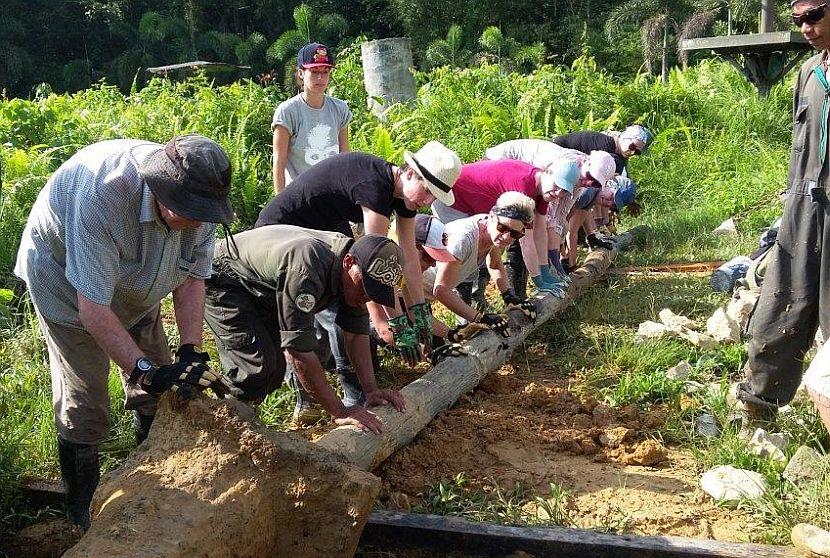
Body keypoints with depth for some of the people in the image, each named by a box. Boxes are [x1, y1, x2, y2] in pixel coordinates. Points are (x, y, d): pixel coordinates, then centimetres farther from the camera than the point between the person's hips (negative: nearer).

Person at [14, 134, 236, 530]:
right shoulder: (102, 195, -43)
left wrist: (190, 352, -25)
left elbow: (192, 277, -15)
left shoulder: (199, 201, -25)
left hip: (134, 287, 6)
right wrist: (145, 370, -44)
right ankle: (83, 510, 17)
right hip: (66, 281, -6)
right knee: (84, 400, -5)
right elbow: (93, 308, -40)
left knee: (165, 387, 7)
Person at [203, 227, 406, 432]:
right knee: (259, 365, -22)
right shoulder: (305, 271, -41)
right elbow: (298, 349, -39)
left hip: (261, 291, 8)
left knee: (275, 369, 5)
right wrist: (339, 411, -34)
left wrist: (371, 390, -13)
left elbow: (356, 332, -6)